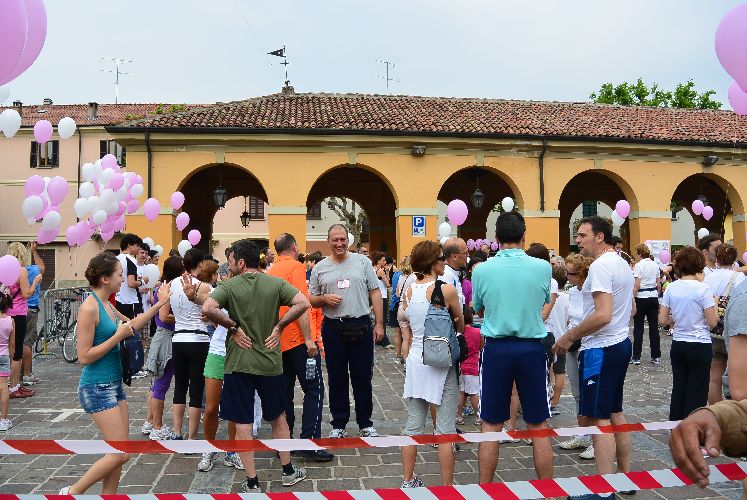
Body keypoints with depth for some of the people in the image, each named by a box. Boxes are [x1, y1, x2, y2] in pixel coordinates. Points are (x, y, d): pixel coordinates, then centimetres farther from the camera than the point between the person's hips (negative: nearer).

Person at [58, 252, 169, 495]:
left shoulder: (106, 305, 8)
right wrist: (117, 336, -17)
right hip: (97, 388, -9)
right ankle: (72, 492, 11)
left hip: (114, 384, 9)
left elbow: (132, 324, 26)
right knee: (121, 453, -5)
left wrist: (158, 304, 23)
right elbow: (84, 357, -19)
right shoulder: (89, 308, -18)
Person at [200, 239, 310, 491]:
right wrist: (278, 326, -4)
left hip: (238, 364, -2)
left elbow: (208, 309, -24)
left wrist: (232, 327, -10)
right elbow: (303, 303, -14)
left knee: (243, 423, 7)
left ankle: (252, 482, 12)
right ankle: (288, 471, 29)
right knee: (278, 417, 19)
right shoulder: (276, 283, -2)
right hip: (270, 363, 3)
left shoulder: (229, 286, -8)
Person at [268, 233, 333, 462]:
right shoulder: (295, 267, -9)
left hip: (278, 341, 7)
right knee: (314, 390, -1)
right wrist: (309, 339, -18)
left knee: (285, 392, 12)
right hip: (298, 340, -7)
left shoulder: (271, 272, 11)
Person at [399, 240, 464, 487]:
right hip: (442, 364, -5)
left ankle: (408, 482, 22)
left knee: (413, 426, 13)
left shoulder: (407, 292, 2)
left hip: (416, 362, 5)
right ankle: (446, 488, 11)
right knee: (445, 430, 4)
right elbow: (461, 326, 2)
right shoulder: (447, 290, -13)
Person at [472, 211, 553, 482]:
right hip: (532, 348, 1)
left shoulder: (482, 270, -6)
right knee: (538, 426, 11)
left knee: (491, 426, 10)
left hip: (497, 348, 0)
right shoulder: (542, 268, -6)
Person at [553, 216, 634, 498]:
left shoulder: (601, 266, -17)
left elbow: (603, 315, -26)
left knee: (597, 417, -5)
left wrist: (569, 337, -17)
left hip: (600, 350, -10)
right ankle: (625, 475, 25)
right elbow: (631, 309, 22)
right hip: (621, 343, 10)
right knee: (615, 412, 17)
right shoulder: (622, 264, 14)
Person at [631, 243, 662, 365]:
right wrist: (657, 296, 20)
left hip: (641, 297, -6)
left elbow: (637, 285, -16)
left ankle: (636, 357, 4)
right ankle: (656, 356, 14)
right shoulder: (655, 265, 8)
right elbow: (659, 285, 10)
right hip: (653, 296, 6)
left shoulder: (639, 265, -11)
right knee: (654, 326, 10)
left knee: (638, 327, 1)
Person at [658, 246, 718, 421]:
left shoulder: (671, 288, -1)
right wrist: (714, 304, 2)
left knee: (678, 389, 14)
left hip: (677, 345, 5)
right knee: (697, 393, 5)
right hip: (699, 347, -5)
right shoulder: (703, 289, -15)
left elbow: (662, 320, 1)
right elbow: (712, 322, -11)